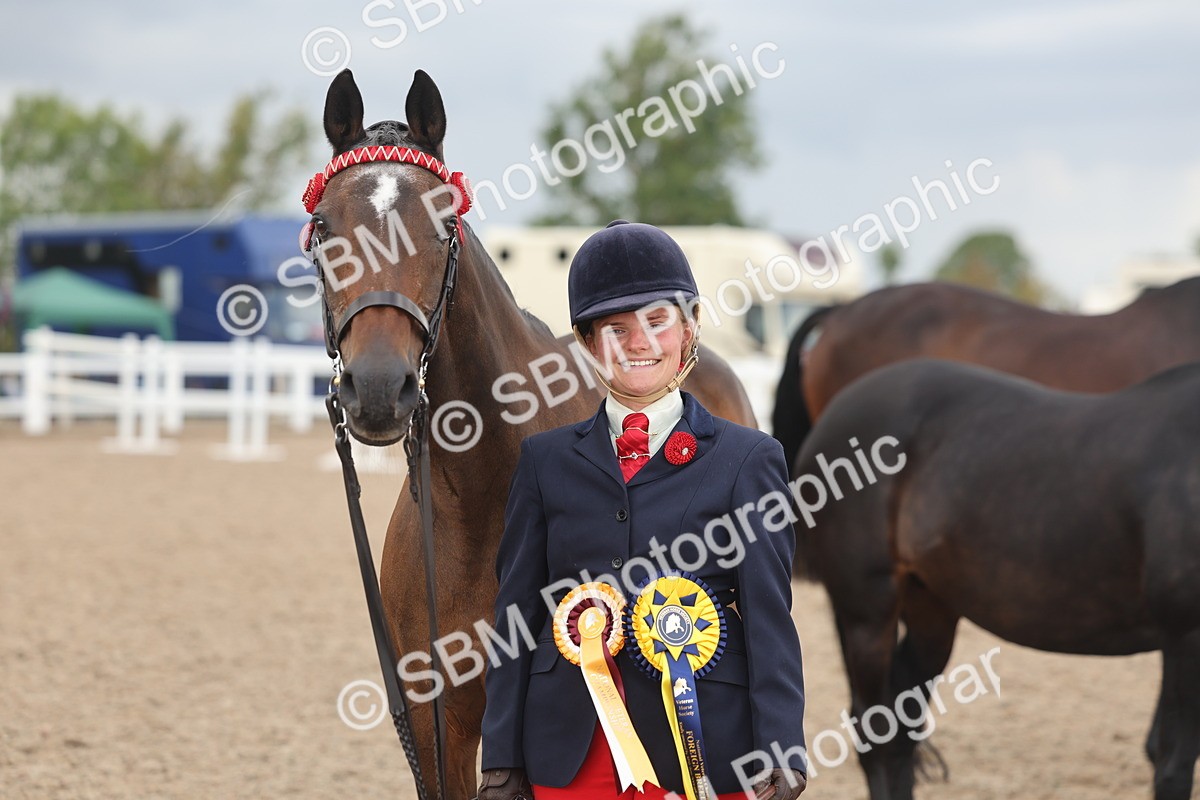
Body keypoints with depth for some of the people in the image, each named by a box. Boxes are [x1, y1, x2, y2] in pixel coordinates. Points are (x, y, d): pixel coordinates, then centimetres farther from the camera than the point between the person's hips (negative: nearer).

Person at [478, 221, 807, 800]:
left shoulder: (747, 459, 3)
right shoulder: (547, 460, 9)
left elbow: (769, 619, -1)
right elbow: (516, 614, 8)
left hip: (700, 747, -2)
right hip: (571, 754, 2)